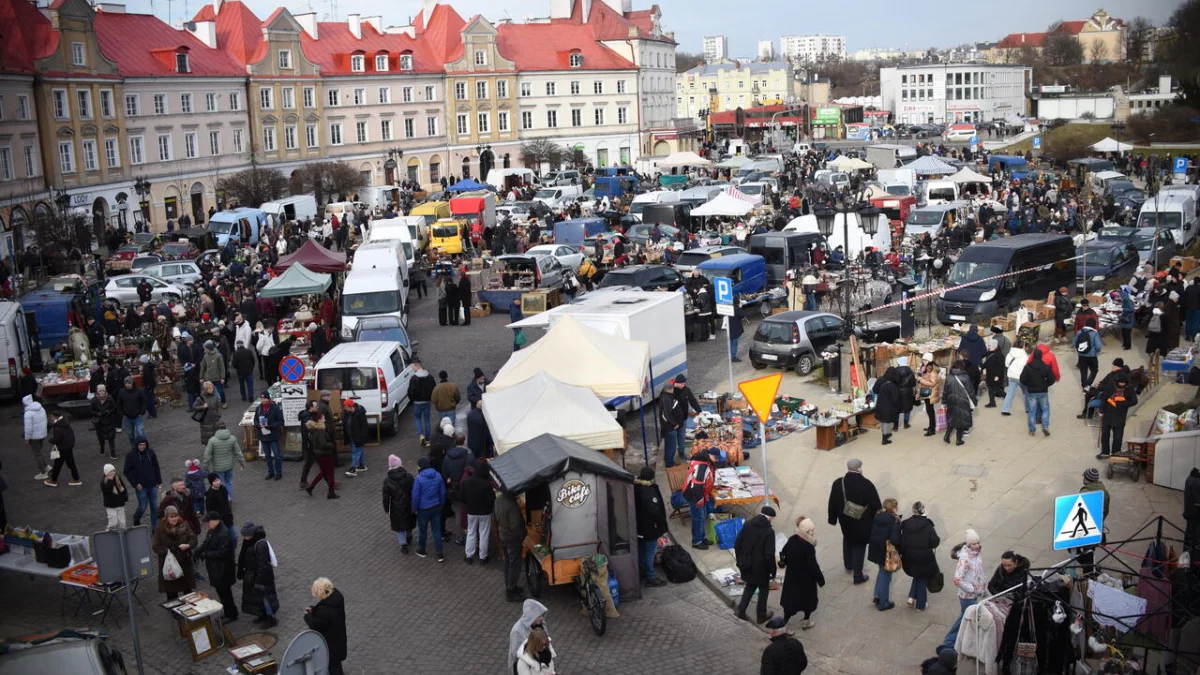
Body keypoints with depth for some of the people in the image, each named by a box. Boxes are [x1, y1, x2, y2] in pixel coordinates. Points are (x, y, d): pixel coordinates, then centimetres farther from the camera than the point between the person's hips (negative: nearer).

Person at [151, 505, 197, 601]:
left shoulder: (184, 525, 0)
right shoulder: (160, 528, -8)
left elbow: (193, 539, 0)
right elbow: (155, 546, -10)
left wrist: (188, 545, -21)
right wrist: (167, 551, -25)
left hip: (184, 562, 2)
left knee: (187, 589, 11)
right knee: (171, 592, 5)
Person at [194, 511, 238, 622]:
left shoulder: (224, 534, -26)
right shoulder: (212, 530, 4)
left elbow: (221, 553, -27)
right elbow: (206, 543, 13)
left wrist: (205, 554, -23)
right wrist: (199, 549, -6)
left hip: (222, 570, -9)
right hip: (215, 568, 9)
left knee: (224, 592, 2)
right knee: (221, 591, 19)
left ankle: (231, 614, 16)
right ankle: (227, 612, 34)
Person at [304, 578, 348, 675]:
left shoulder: (324, 610, -40)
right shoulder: (336, 595, -14)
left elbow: (315, 625, -22)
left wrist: (308, 616, -5)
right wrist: (313, 610, 1)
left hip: (329, 642, -8)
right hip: (338, 637, 8)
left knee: (332, 664, 14)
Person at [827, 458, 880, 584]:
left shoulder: (838, 483, -12)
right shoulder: (867, 485, -20)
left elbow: (833, 503, -3)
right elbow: (876, 505, -13)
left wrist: (832, 519, 10)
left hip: (845, 520, 3)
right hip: (863, 522, -3)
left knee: (847, 540, 29)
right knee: (859, 545, 13)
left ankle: (848, 565, 45)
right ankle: (858, 575, 15)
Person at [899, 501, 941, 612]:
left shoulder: (905, 524, -7)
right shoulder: (927, 525, -14)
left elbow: (901, 541, -6)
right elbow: (934, 542, -15)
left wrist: (901, 553, 5)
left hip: (909, 558, 3)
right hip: (925, 559, -3)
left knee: (917, 576, 28)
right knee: (923, 579, 16)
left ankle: (912, 597, 15)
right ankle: (920, 605, 23)